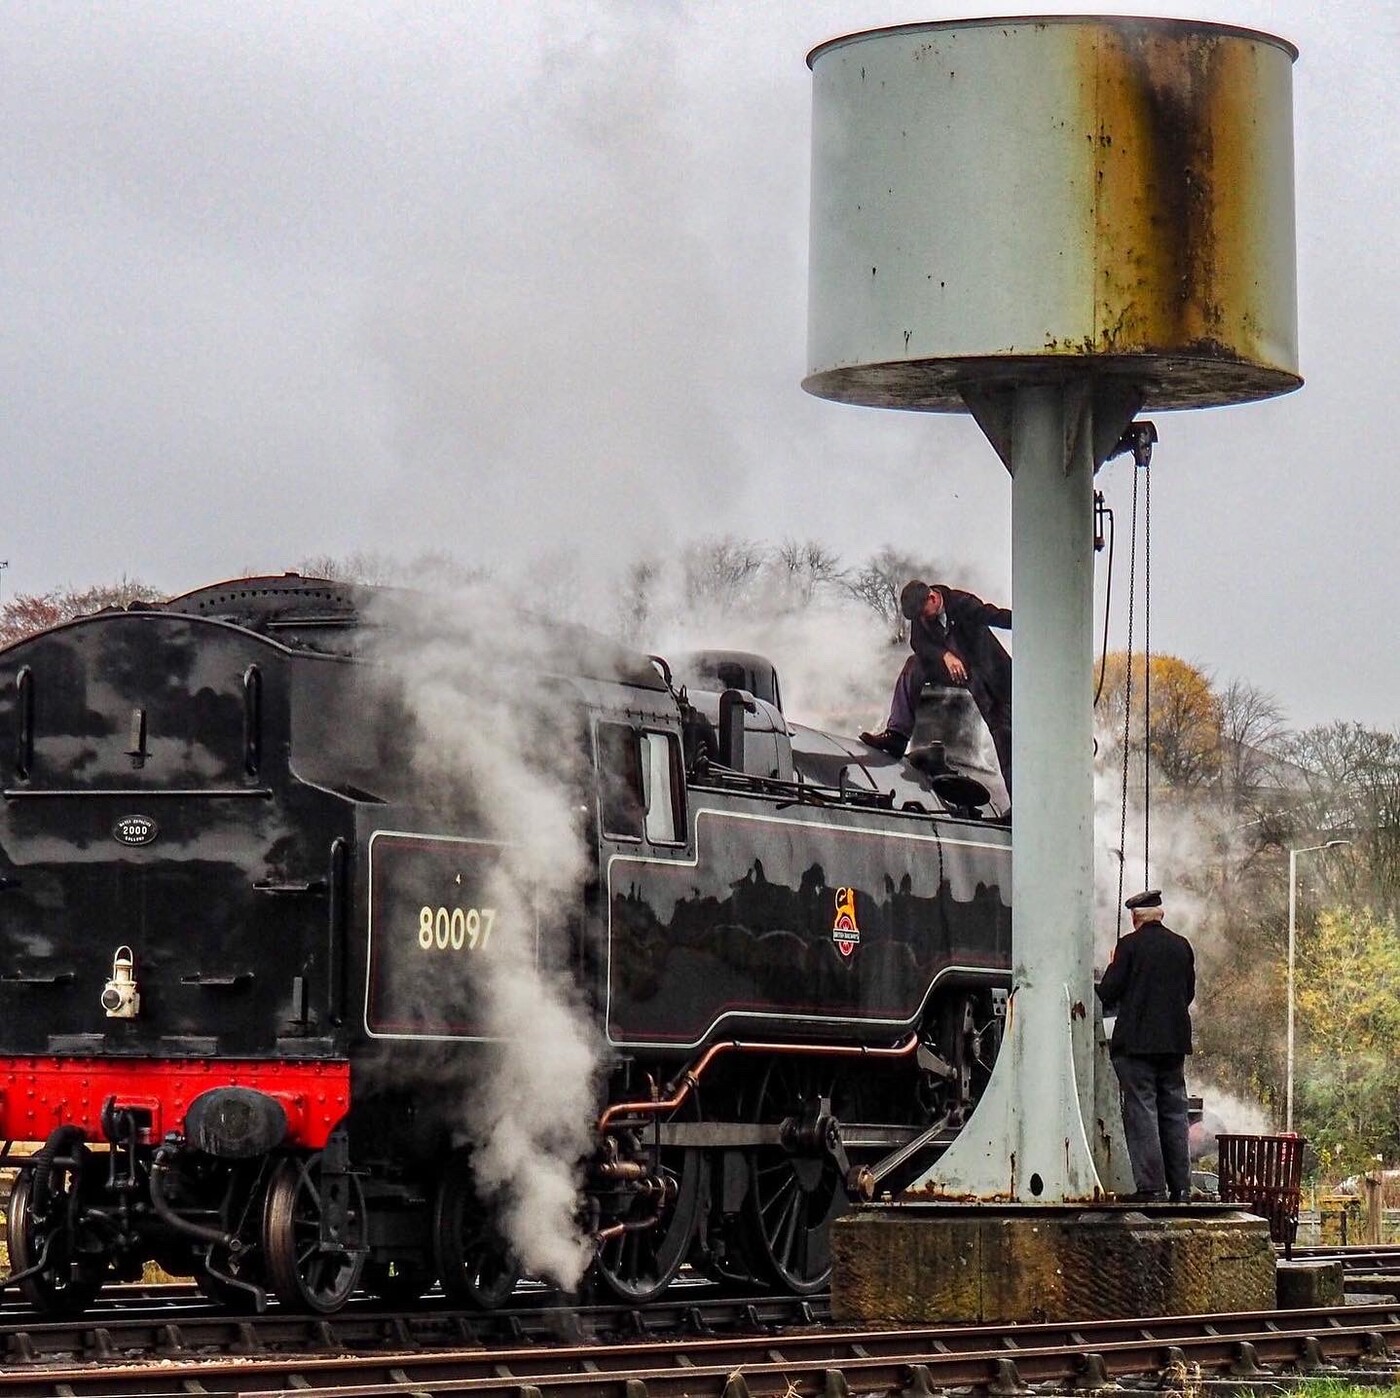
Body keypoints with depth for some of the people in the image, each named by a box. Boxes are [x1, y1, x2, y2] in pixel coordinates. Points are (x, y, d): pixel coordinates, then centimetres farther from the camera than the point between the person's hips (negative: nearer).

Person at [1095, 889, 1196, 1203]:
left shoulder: (1130, 945, -9)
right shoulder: (1182, 946, 6)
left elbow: (1108, 992, -9)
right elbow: (1189, 992, 15)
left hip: (1137, 1040, -5)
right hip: (1174, 1040, 5)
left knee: (1142, 1111, -4)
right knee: (1174, 1113, 10)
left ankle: (1152, 1186, -10)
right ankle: (1180, 1187, 10)